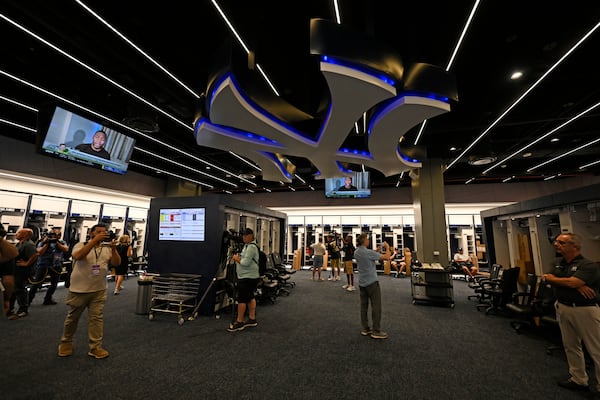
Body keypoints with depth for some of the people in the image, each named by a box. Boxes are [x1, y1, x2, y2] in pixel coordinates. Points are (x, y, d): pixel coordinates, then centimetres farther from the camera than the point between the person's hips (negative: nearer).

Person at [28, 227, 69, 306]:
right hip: (43, 265, -2)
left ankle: (48, 299, 24)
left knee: (54, 283, 10)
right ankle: (28, 300, 14)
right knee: (36, 283, -1)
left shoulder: (62, 242, 5)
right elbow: (39, 253, -11)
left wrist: (57, 242, -19)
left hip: (56, 266, 3)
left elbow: (66, 249, -13)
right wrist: (47, 243, -18)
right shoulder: (43, 242, 0)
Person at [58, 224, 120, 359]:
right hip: (79, 290, -3)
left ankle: (95, 347, 13)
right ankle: (66, 342, 37)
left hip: (99, 291, 3)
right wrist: (95, 240, -33)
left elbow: (116, 263, -6)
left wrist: (114, 249, -24)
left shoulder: (107, 248, 5)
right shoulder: (81, 245, -5)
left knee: (97, 318, 5)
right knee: (72, 317, 14)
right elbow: (77, 256, -27)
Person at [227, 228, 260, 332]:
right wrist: (238, 257, 7)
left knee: (241, 299, -4)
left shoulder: (251, 247, -17)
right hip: (250, 276, 11)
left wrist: (236, 259, -9)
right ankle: (252, 319, 23)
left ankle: (239, 322, 5)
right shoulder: (248, 245, 16)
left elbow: (245, 262, -23)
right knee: (250, 297, 14)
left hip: (247, 277, -11)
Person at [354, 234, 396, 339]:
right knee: (376, 306, 1)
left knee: (364, 305, 11)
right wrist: (387, 247, 0)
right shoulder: (368, 252, -21)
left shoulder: (356, 252, 4)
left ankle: (365, 329, 18)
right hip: (372, 282, -8)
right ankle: (376, 331, 7)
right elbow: (386, 257, -17)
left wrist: (376, 251, 11)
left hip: (362, 282, 8)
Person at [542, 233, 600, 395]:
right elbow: (550, 279, -2)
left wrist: (550, 278, -5)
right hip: (563, 308, 7)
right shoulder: (560, 264, 9)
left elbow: (572, 282, -23)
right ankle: (578, 379, 30)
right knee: (571, 346, 16)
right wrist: (577, 285, -17)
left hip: (585, 310, -7)